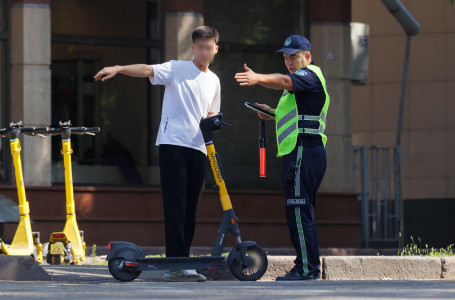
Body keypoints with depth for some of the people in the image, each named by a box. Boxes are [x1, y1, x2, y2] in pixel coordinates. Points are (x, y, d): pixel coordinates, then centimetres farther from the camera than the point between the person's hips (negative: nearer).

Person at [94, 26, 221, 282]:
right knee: (176, 206, -11)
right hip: (173, 143, -6)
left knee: (190, 210, 5)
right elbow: (146, 70, -15)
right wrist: (118, 69, -33)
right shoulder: (176, 69, 1)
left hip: (198, 148, 6)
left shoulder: (213, 81, 18)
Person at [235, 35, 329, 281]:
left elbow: (285, 81, -28)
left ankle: (305, 268, -15)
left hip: (303, 150, -11)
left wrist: (258, 79, -45)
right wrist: (273, 113, 17)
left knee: (298, 211, -13)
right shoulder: (304, 80, 27)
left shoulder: (310, 75, -6)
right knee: (304, 212, 14)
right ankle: (311, 267, 18)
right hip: (305, 151, 11)